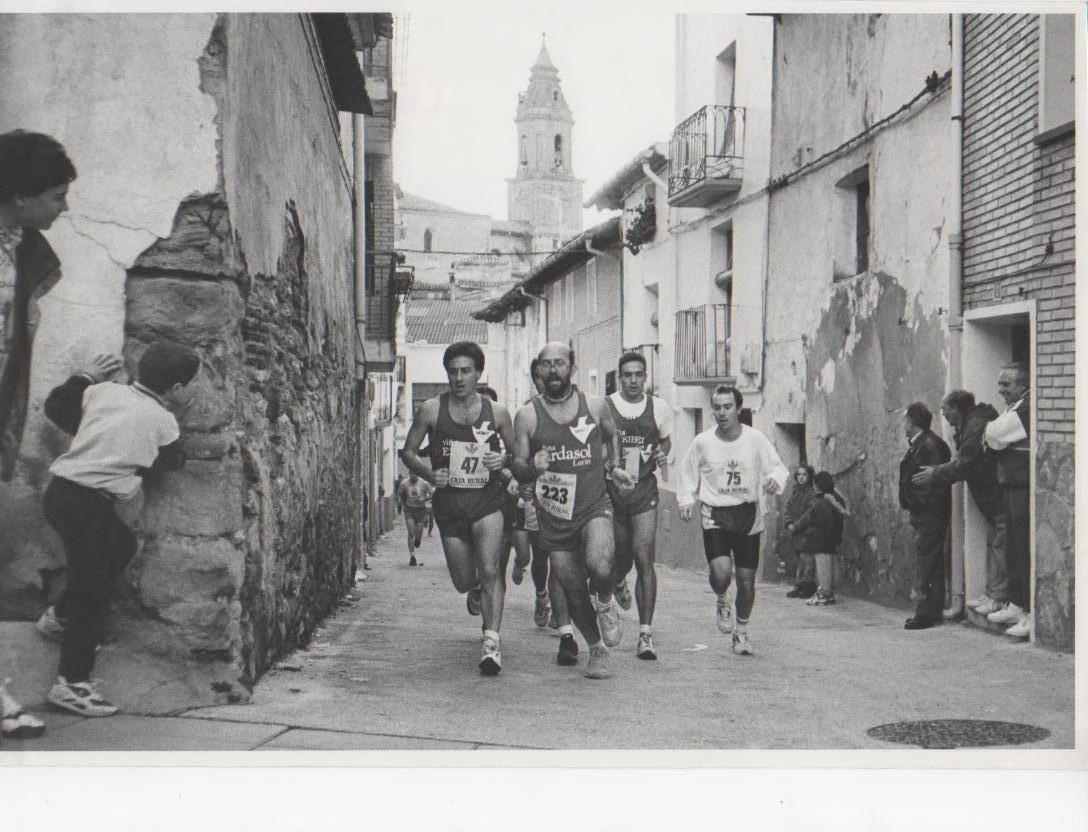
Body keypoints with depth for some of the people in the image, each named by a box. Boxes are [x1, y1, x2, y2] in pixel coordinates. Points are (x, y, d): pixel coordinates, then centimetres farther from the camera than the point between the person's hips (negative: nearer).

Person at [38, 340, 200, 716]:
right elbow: (172, 462, 10)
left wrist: (85, 376, 28)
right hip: (87, 503, -8)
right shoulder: (163, 423, -5)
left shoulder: (103, 392, 9)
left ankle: (61, 614, 36)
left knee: (121, 545, 28)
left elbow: (56, 407, 17)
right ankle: (72, 683, 1)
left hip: (60, 489, 8)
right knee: (92, 594, -2)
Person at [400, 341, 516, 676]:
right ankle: (477, 592, 46)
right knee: (464, 581, 10)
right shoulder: (432, 409, 0)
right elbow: (408, 451, 7)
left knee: (490, 570, -19)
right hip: (449, 502, 1)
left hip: (487, 500, -1)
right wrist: (429, 473, -11)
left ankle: (492, 640, -17)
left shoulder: (496, 412, 2)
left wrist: (504, 461, -10)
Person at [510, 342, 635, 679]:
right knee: (573, 592, 7)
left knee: (600, 565, -29)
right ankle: (597, 649, 32)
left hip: (594, 506, -1)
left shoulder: (595, 407, 2)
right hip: (554, 515, 1)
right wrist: (532, 467, -21)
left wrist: (612, 466, 11)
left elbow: (612, 435, 24)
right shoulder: (527, 416, -2)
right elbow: (518, 469, 0)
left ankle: (606, 603, 5)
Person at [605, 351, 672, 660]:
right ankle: (619, 582, 50)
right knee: (621, 558, 10)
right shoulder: (603, 407, -3)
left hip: (644, 490, 0)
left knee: (644, 559, -11)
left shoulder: (658, 408, 3)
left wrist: (662, 455, 2)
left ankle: (646, 633, -8)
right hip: (612, 489, 0)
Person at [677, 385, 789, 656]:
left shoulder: (755, 439, -4)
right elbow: (688, 476, 11)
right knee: (721, 572, -21)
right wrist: (685, 501, -1)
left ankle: (741, 633, 27)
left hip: (748, 514, 1)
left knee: (746, 579, 4)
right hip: (715, 514, -1)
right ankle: (722, 601, 16)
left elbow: (778, 468, 1)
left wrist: (774, 481, -20)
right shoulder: (702, 442, -2)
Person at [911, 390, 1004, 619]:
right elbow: (964, 461, 18)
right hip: (991, 498, 11)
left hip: (997, 494, -11)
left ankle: (999, 597, -7)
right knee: (993, 542, 12)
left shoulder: (976, 426, -19)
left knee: (999, 544, -8)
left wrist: (935, 474, -9)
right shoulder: (968, 426, 14)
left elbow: (966, 465, -19)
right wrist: (937, 472, 6)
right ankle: (991, 593, 17)